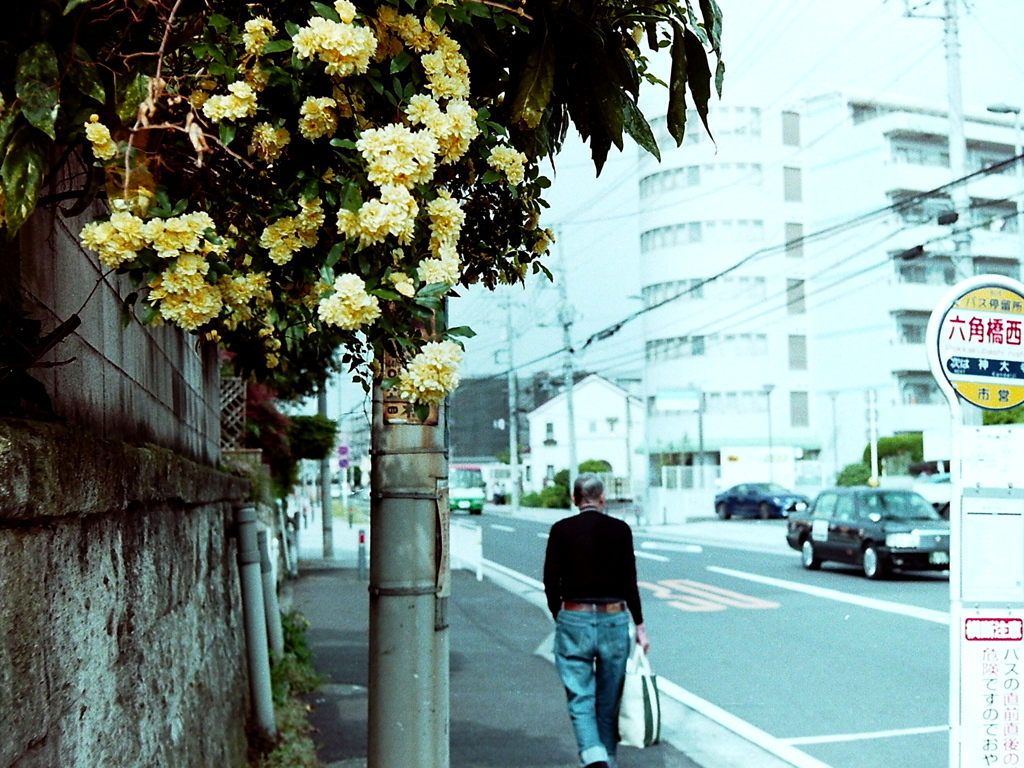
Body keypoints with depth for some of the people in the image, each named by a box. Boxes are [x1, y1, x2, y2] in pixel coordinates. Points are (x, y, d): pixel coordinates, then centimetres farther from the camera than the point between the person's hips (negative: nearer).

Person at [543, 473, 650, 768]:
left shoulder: (561, 530, 0)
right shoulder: (620, 529, 0)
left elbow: (551, 581, -1)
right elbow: (629, 581, -1)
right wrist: (639, 626, 5)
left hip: (574, 619, -1)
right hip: (614, 619, 1)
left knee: (580, 698, 1)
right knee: (609, 699, 14)